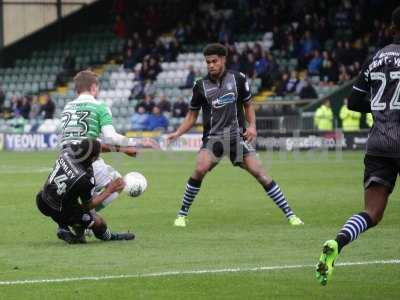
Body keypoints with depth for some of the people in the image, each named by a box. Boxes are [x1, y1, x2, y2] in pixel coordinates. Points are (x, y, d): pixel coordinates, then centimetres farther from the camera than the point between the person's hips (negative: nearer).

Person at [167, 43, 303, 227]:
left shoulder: (238, 79, 1)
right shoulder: (201, 86, 2)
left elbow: (248, 105, 13)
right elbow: (192, 115, 11)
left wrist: (252, 126, -4)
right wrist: (177, 133, -3)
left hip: (237, 135, 0)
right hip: (213, 137, 0)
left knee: (260, 173, -9)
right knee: (200, 170, -25)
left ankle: (290, 215, -1)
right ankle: (182, 215, -9)